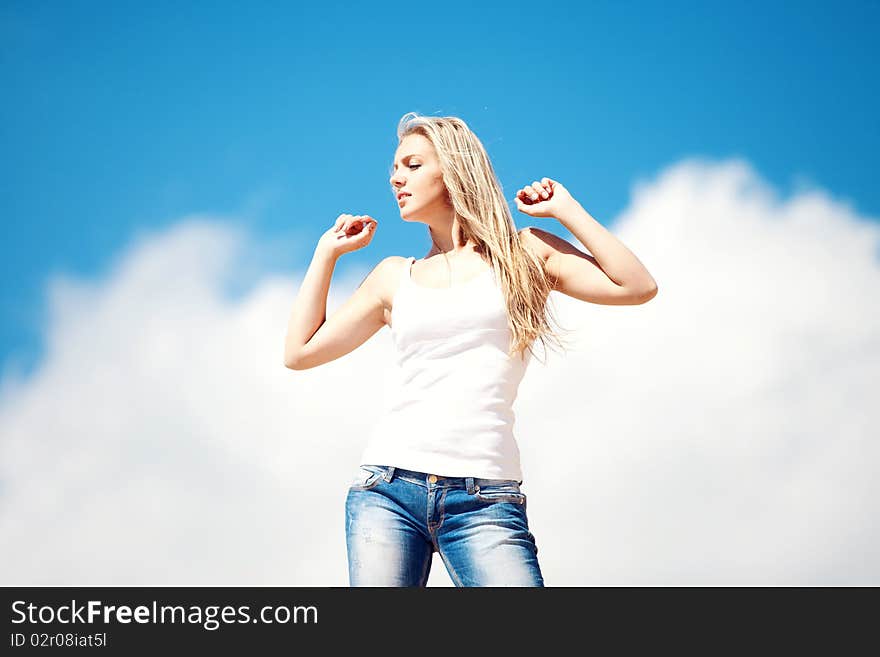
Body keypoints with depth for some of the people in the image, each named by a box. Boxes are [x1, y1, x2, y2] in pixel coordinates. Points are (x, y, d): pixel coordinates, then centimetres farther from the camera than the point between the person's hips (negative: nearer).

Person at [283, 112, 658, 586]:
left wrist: (565, 209, 4)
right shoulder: (394, 276, 18)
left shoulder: (525, 253, 11)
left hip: (483, 501, -2)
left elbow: (637, 287, 0)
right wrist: (328, 250, 21)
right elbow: (300, 352, 18)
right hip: (388, 489, 2)